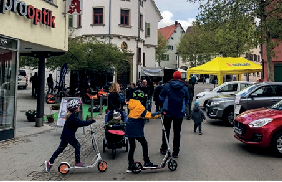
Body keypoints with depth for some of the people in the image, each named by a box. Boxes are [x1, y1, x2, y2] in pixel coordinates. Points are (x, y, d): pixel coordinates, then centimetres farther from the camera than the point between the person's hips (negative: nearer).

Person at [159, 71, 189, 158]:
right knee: (177, 131, 6)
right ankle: (175, 152, 8)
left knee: (166, 130, 14)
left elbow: (161, 97, 4)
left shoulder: (167, 86, -3)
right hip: (179, 113, 0)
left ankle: (164, 148, 23)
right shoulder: (184, 88, 0)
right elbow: (187, 100, 9)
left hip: (168, 112, 0)